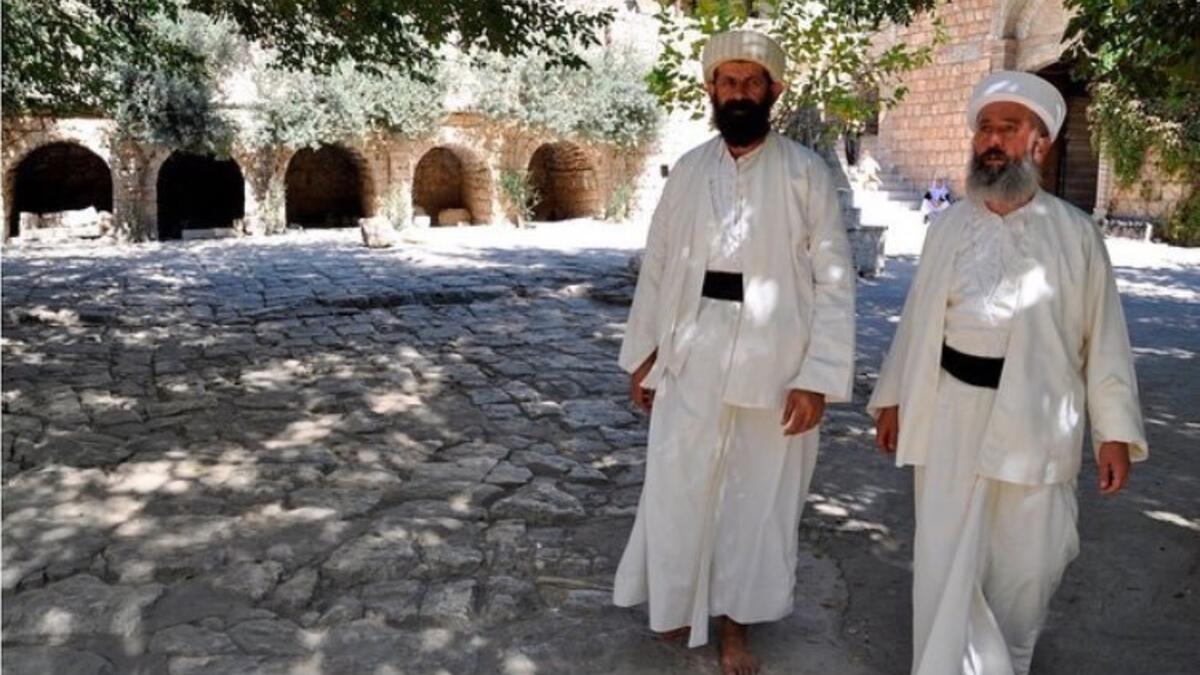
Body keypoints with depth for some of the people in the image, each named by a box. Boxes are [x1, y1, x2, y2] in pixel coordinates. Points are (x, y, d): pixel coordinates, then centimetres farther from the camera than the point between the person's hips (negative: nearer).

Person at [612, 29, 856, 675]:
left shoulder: (807, 173, -4)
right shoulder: (688, 170, 5)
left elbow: (834, 282, -6)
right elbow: (657, 266, 9)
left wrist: (818, 377, -12)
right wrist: (642, 353, 8)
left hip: (774, 368, -2)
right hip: (691, 361, 2)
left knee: (759, 498, 11)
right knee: (677, 490, 9)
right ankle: (678, 604, 34)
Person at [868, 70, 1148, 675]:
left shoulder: (1074, 233, -2)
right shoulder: (948, 225, 5)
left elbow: (1103, 337, -2)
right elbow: (917, 318, 9)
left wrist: (1115, 431, -4)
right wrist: (892, 397, 10)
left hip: (1035, 422, -1)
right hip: (951, 416, 1)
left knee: (1026, 564, 12)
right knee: (946, 562, 5)